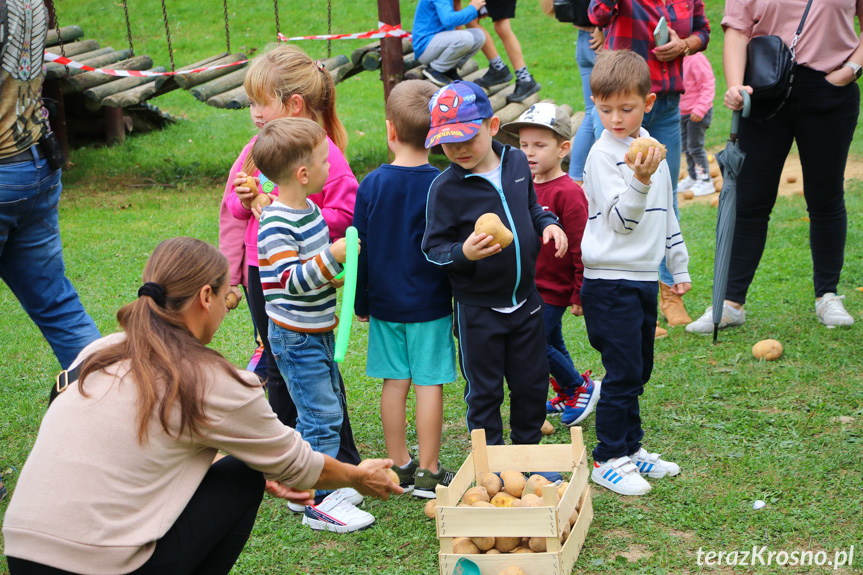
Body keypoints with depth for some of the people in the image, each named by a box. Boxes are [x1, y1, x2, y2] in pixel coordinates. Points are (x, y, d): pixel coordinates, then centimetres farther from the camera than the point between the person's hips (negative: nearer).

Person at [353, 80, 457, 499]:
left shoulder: (372, 185, -4)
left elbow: (360, 250, 1)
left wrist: (360, 302, 12)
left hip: (385, 303, 3)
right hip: (430, 305, -3)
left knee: (394, 382, 10)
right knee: (429, 385, 2)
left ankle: (398, 466, 19)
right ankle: (427, 473, 7)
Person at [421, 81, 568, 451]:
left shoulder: (516, 162, -1)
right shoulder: (445, 188, -17)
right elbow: (434, 248, -14)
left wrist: (547, 224, -2)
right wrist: (463, 253, -33)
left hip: (525, 300, 5)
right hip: (478, 309, -5)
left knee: (532, 382, 16)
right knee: (484, 392, 8)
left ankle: (529, 450, 36)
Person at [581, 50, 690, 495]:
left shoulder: (652, 149, 11)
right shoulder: (603, 154, -12)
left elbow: (665, 214, 22)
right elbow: (621, 219, -21)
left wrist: (680, 267, 25)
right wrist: (638, 180, -38)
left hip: (644, 278, 7)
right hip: (610, 282, -7)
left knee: (638, 370, 14)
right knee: (623, 372, -7)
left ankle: (630, 447, 26)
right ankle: (607, 459, 3)